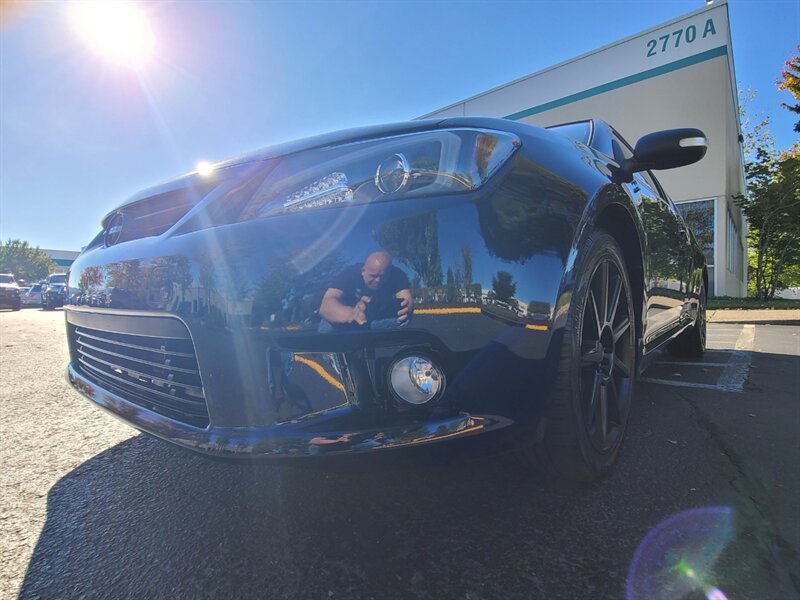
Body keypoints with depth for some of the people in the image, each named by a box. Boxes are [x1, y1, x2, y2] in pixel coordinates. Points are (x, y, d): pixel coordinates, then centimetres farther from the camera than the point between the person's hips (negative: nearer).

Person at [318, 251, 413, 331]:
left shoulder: (397, 275, -18)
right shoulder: (350, 274, -26)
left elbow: (407, 301, -33)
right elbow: (325, 306, -40)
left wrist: (406, 308, -59)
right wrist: (351, 314, -61)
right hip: (349, 323, -2)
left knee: (403, 319, -27)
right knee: (329, 323, -32)